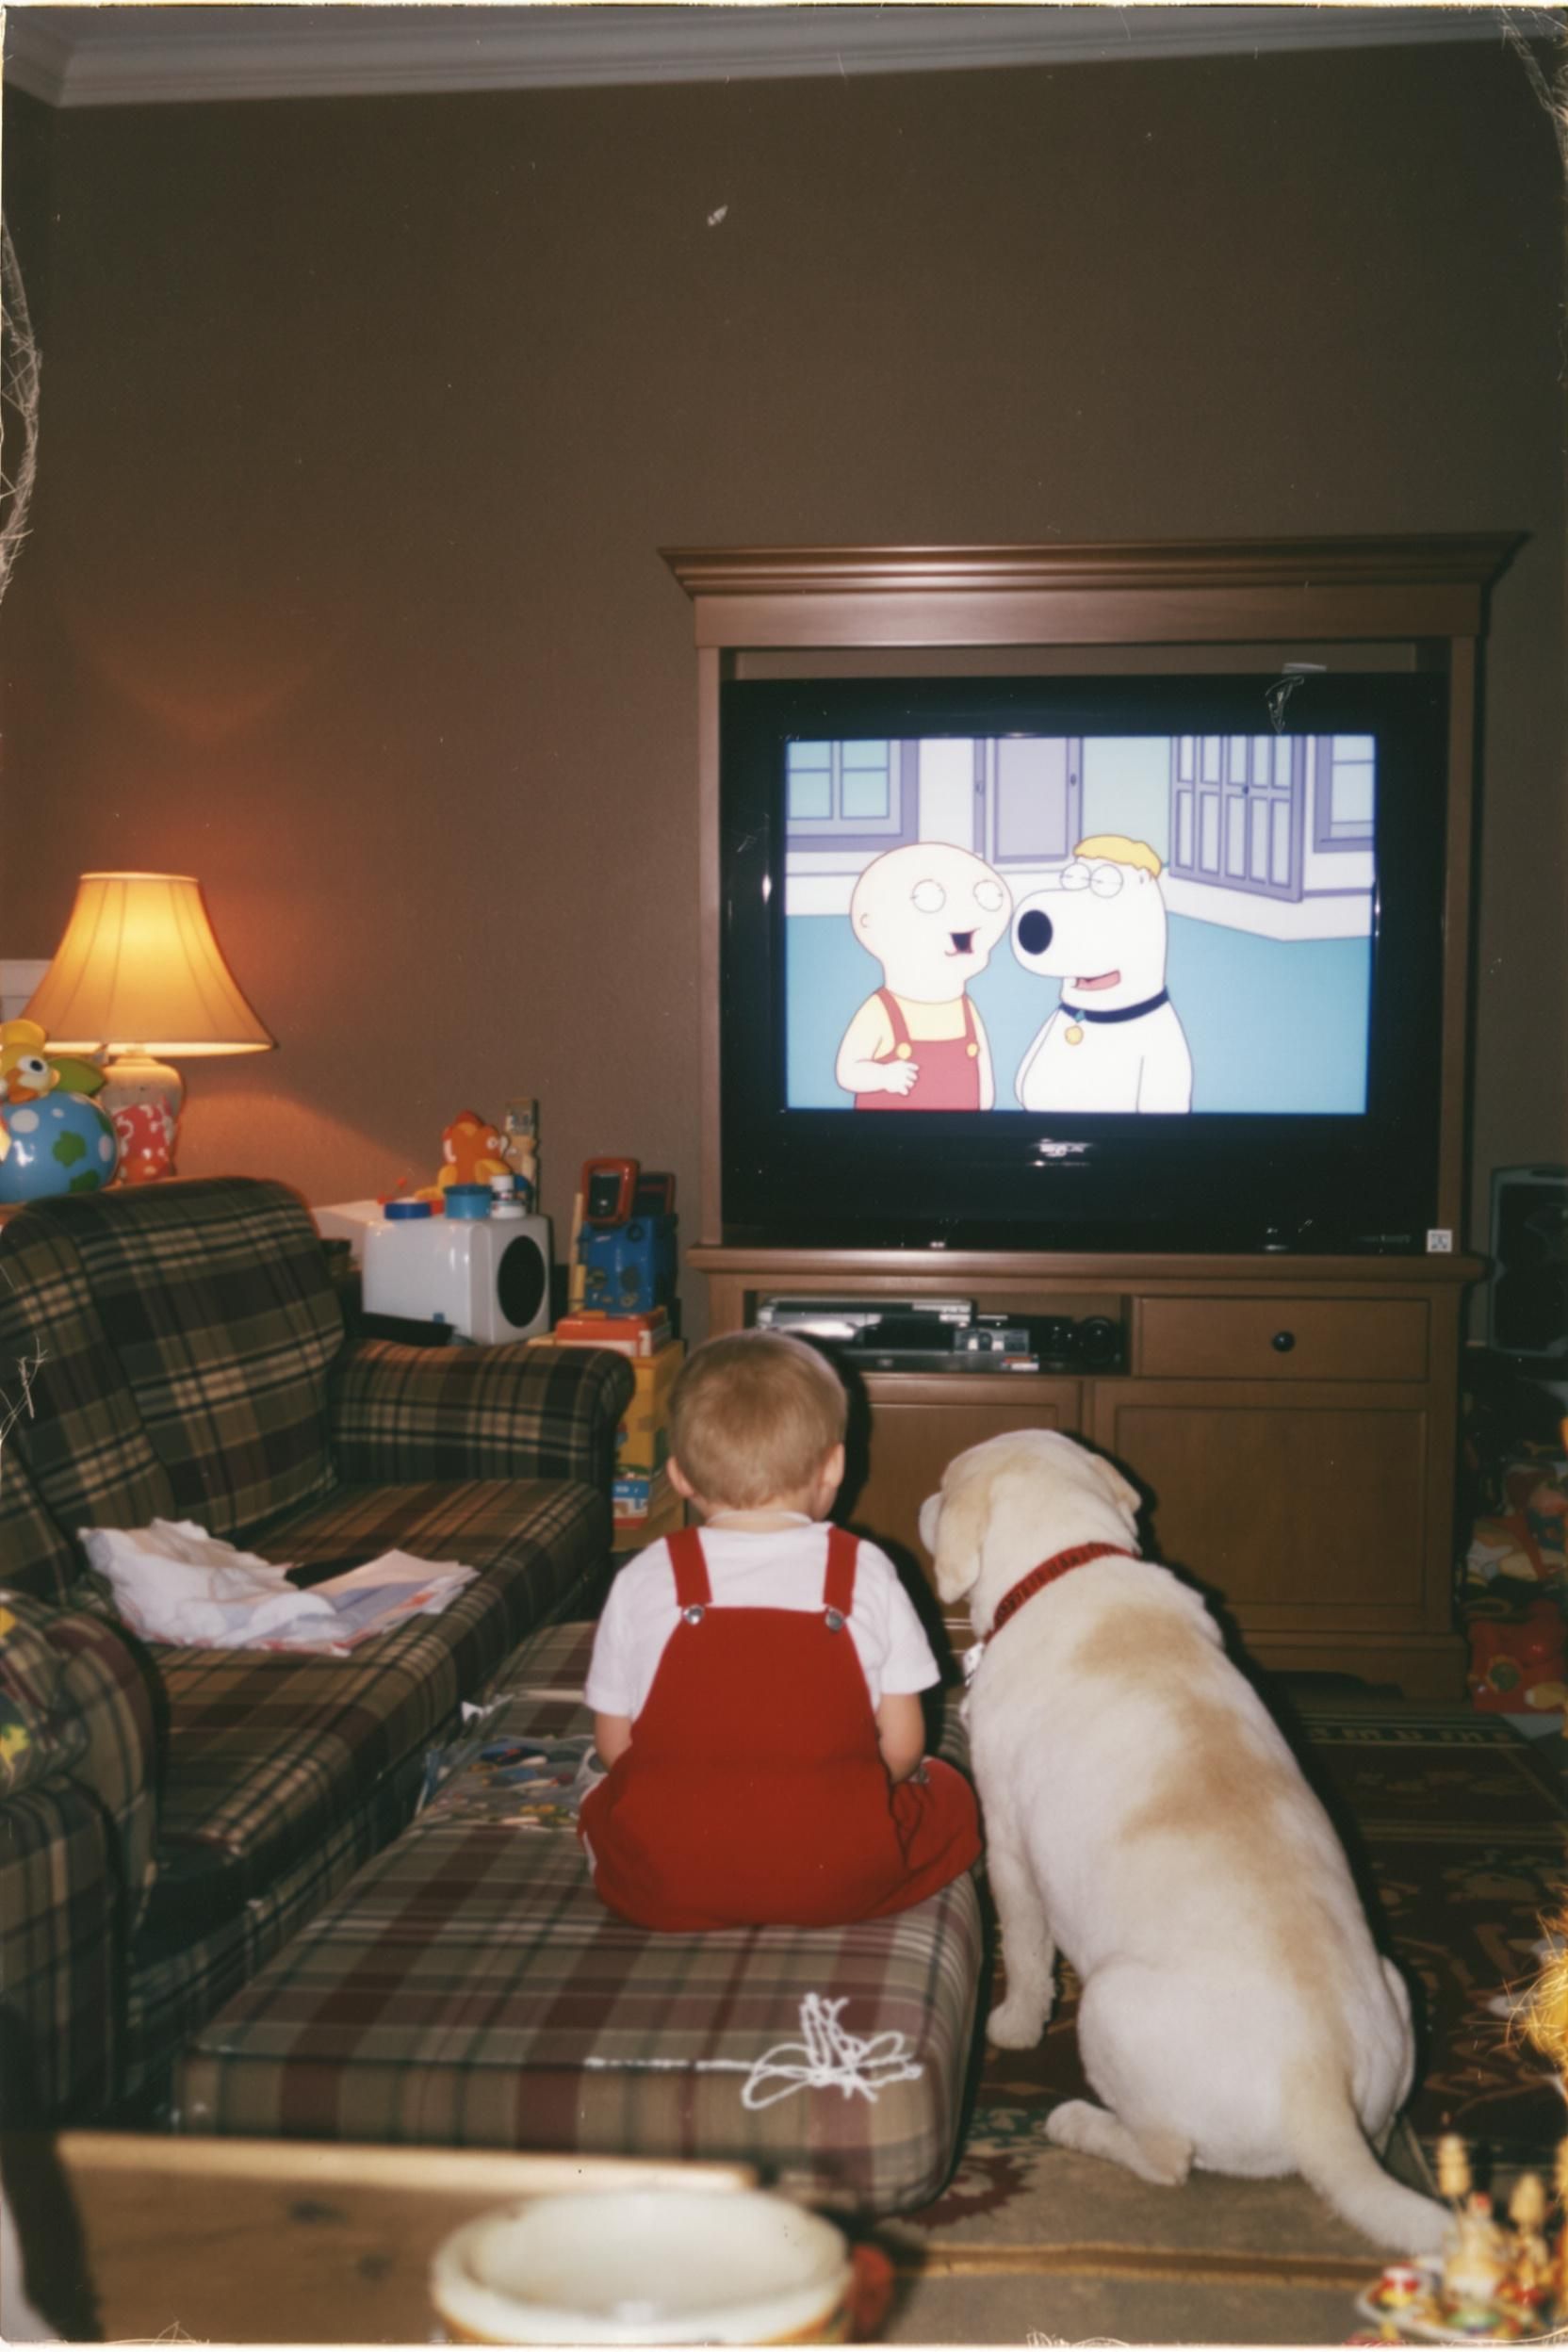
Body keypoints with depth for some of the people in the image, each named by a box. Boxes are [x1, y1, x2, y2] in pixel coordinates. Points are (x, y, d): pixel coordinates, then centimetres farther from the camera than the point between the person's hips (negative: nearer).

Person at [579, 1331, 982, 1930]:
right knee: (950, 1794, 23)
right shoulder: (866, 1572, -4)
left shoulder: (644, 1581, -3)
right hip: (839, 1880, 0)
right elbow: (902, 1744, -2)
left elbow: (614, 1744, 3)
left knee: (600, 1805, 30)